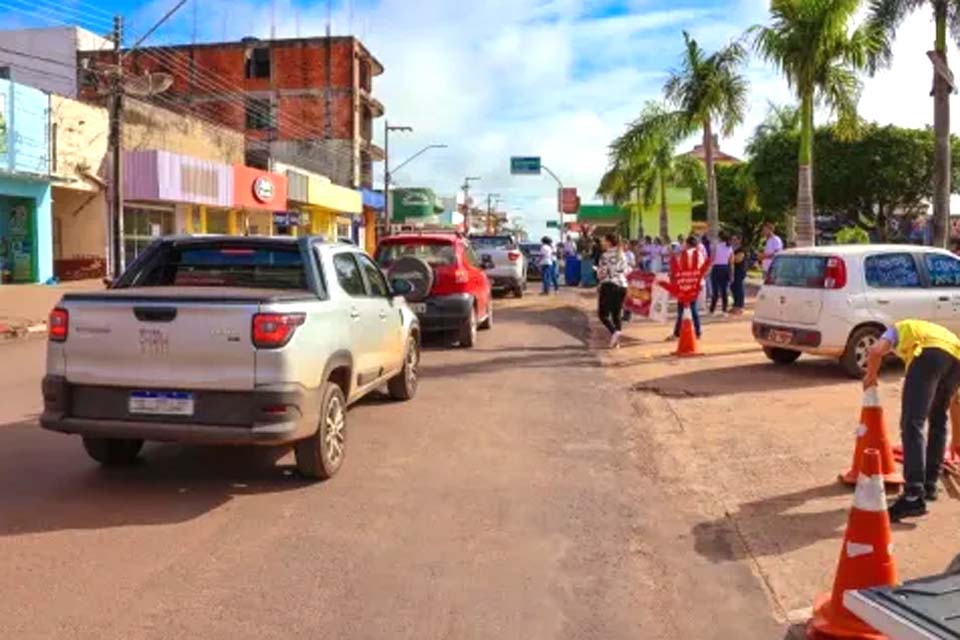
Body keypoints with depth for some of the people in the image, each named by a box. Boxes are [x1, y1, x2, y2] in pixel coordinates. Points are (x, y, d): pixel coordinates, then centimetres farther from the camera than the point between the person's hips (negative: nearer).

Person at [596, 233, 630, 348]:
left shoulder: (605, 256, -9)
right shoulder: (622, 255, 11)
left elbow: (601, 274, -11)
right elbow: (627, 271, 14)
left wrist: (598, 271, 10)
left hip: (609, 286, -6)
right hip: (622, 286, 6)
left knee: (603, 313, 1)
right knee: (617, 314, 12)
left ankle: (614, 331, -23)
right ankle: (616, 341, 10)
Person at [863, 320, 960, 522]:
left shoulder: (897, 329, 35)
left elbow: (875, 351, 8)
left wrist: (871, 376, 28)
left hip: (929, 354, -5)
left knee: (912, 424, -9)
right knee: (939, 420, 25)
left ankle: (914, 496, -18)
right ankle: (930, 485, 29)